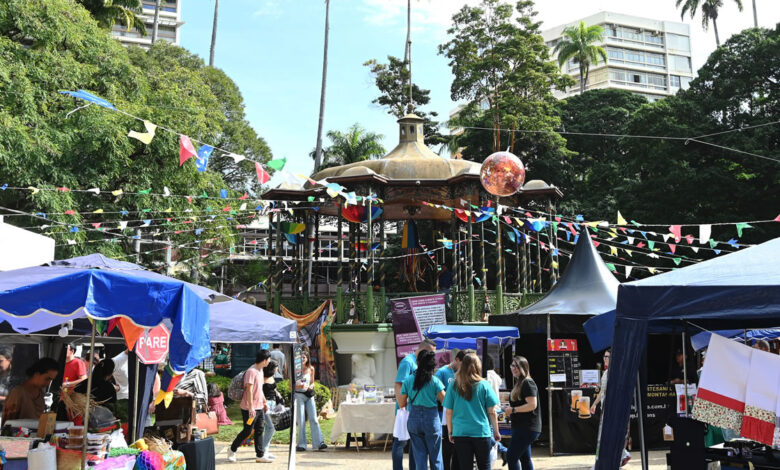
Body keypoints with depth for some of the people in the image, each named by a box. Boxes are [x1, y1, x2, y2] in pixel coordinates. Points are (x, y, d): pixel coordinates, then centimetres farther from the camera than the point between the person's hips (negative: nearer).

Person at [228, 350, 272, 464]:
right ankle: (232, 450, 20)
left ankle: (260, 455, 12)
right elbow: (249, 390, -23)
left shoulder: (260, 370, 11)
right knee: (247, 431, 1)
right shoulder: (251, 371, -19)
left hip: (259, 407, 9)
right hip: (250, 408, -9)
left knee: (259, 431, 8)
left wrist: (265, 402, 24)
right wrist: (251, 408, -25)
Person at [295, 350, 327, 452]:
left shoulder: (311, 369, 8)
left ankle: (319, 443, -6)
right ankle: (301, 444, 5)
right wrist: (299, 386, -21)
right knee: (301, 420, -1)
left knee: (314, 419, -3)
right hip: (299, 395, -3)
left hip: (309, 395, 3)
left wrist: (311, 386, -4)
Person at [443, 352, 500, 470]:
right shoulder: (484, 385, -4)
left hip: (460, 434, 1)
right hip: (482, 433, -1)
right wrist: (496, 431, 11)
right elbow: (492, 412, 0)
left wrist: (450, 432, 14)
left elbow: (448, 412, 2)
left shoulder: (453, 386, -1)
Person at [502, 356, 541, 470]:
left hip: (527, 428, -10)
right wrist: (509, 410, 11)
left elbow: (532, 405, -23)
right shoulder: (518, 383, 16)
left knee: (511, 457, -11)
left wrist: (513, 409, -17)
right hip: (521, 427, 10)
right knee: (525, 459, 14)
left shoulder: (528, 383, -14)